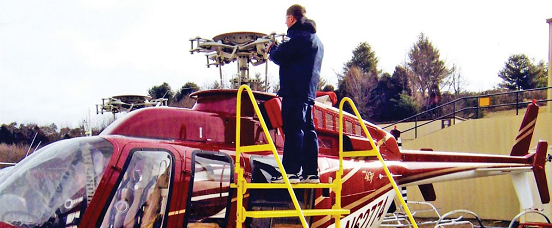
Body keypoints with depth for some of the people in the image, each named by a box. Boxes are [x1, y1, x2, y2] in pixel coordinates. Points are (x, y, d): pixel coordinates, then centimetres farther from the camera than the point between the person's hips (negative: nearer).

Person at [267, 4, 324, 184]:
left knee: (294, 130, -11)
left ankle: (291, 172, -13)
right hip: (308, 93, 10)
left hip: (295, 91, -10)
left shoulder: (300, 37, -8)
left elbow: (280, 57, -12)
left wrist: (272, 50, 8)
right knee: (307, 131, 8)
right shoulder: (316, 39, 23)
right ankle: (311, 173, 10)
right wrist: (278, 50, 18)